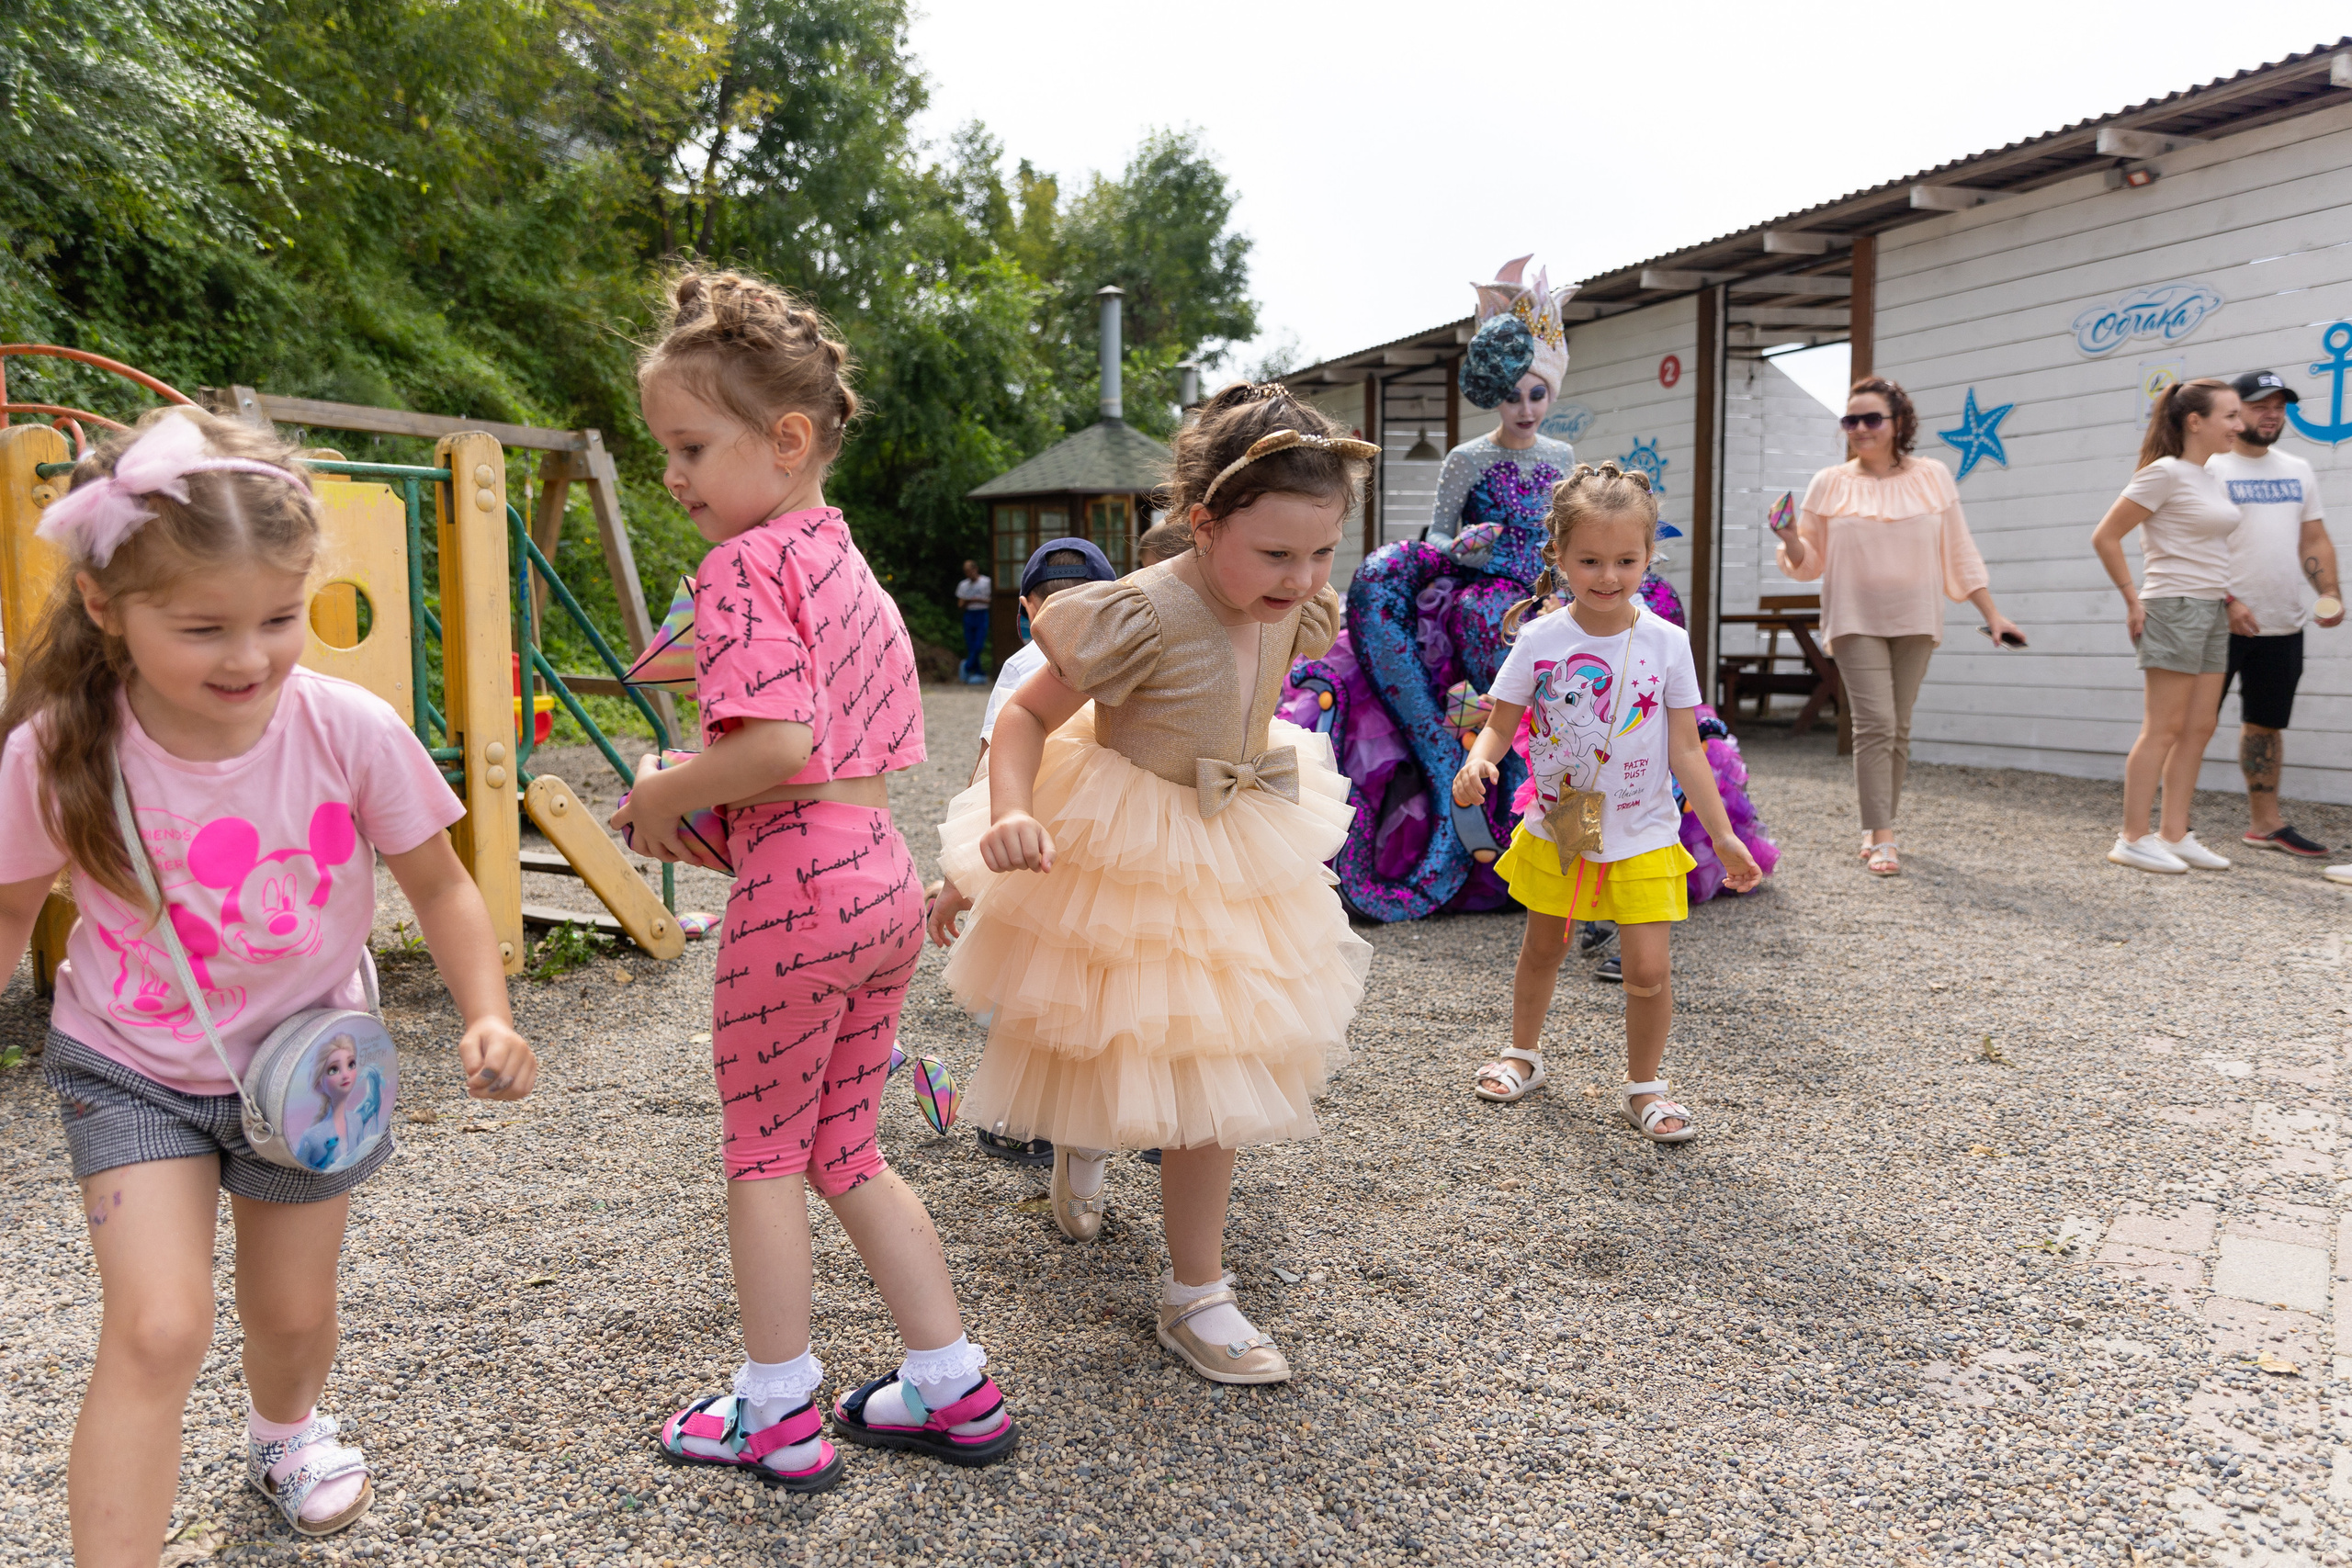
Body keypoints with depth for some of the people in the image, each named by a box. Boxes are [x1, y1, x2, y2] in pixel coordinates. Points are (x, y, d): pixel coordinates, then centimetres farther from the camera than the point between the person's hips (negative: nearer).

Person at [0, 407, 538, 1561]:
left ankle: (285, 1428, 53)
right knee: (157, 1327, -15)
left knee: (293, 1314, 18)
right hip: (130, 1071, -1)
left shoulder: (351, 731, -23)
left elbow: (437, 886, -10)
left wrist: (488, 1017, -21)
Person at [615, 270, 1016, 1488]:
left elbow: (775, 742, -26)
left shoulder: (744, 566, -12)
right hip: (885, 873, 9)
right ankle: (953, 1387, 26)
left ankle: (778, 1413, 24)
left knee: (763, 1153, 10)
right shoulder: (851, 566, 15)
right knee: (847, 1152, 19)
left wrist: (664, 796, -9)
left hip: (799, 885, -9)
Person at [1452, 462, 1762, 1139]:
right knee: (1542, 949, 18)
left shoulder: (1666, 644, -9)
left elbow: (1687, 751, -4)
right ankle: (1523, 1053, 41)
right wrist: (1477, 762, -29)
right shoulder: (1541, 639, -10)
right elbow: (1501, 724, -6)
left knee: (1648, 969, -4)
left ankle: (1643, 1086, 18)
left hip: (1642, 838, -1)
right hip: (1555, 829, 1)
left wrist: (1724, 835, -5)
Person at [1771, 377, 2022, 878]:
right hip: (1856, 620, -2)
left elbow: (1960, 554, 8)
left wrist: (1992, 614, 5)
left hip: (1914, 621, 2)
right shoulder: (1830, 484, 1)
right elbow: (1810, 563, 2)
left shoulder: (1933, 478, 5)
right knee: (1875, 723, -13)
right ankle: (1881, 838, -11)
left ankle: (1879, 827, 17)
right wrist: (1791, 541, -19)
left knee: (1898, 728, 6)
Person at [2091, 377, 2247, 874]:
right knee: (2164, 729, -8)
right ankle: (2133, 838, -3)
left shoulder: (2212, 479, 15)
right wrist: (2133, 599, -11)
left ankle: (2175, 835, 13)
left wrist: (2226, 598, 13)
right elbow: (2105, 537, -13)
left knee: (2199, 727, 7)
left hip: (2212, 611, 9)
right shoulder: (2166, 473, -11)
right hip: (2175, 609, -9)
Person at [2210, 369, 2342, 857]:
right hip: (2222, 622, -6)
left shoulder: (2298, 472, 15)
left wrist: (2330, 594, 1)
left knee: (2267, 724, 12)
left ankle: (2265, 822, 20)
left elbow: (2314, 540, 15)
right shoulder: (2210, 470, -5)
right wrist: (2226, 601, -21)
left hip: (2283, 625, 7)